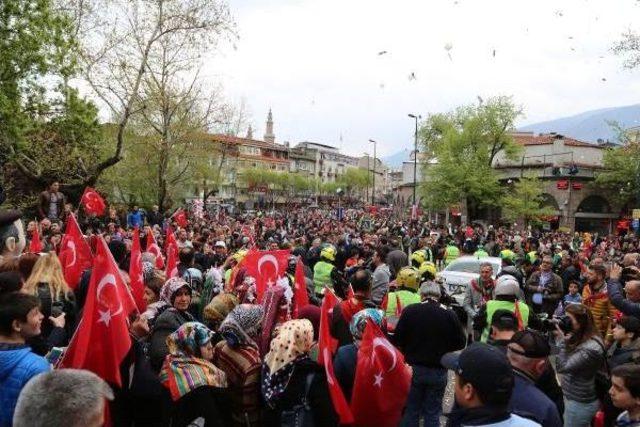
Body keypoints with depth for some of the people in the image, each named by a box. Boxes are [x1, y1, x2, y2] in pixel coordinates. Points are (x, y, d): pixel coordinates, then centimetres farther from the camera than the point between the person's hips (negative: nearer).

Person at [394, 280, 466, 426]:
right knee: (432, 412, 14)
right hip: (438, 371, 1)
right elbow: (460, 343, -1)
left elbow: (397, 340, -10)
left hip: (413, 369, 0)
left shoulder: (409, 311, -11)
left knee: (411, 410, 13)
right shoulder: (450, 315, -9)